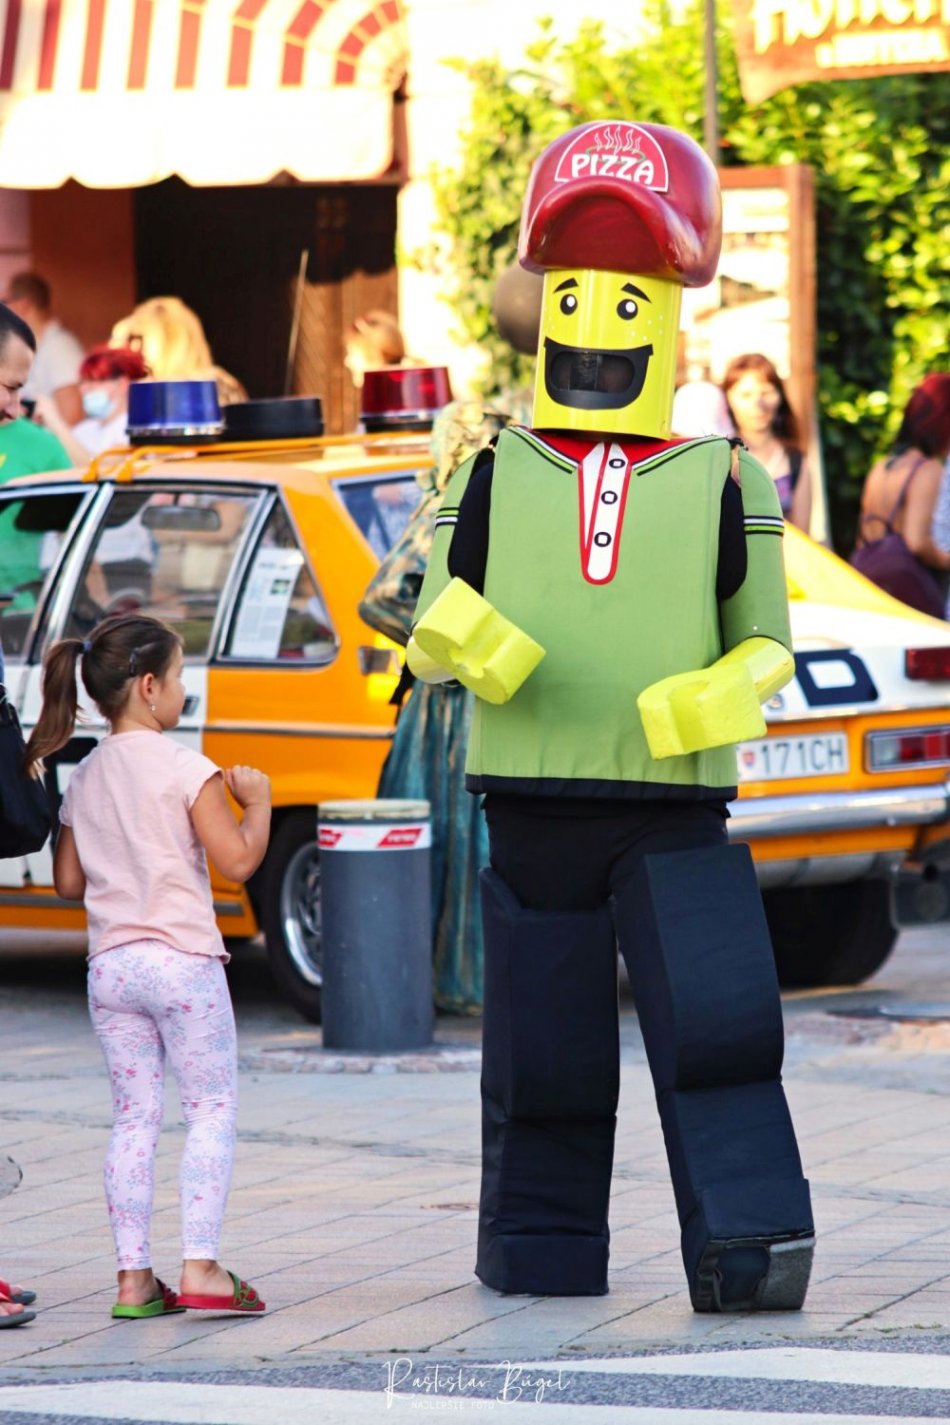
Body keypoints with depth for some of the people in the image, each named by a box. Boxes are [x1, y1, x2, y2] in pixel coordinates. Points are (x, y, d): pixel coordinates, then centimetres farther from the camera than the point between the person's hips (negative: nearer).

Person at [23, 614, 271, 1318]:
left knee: (134, 1116, 8)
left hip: (110, 964, 5)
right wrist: (257, 799, 2)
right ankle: (201, 1266, -6)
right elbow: (237, 860, -12)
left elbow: (69, 880, 11)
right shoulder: (188, 770, -10)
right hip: (182, 959, -5)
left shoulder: (84, 779, 7)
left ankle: (134, 1276, 5)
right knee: (213, 1108, 2)